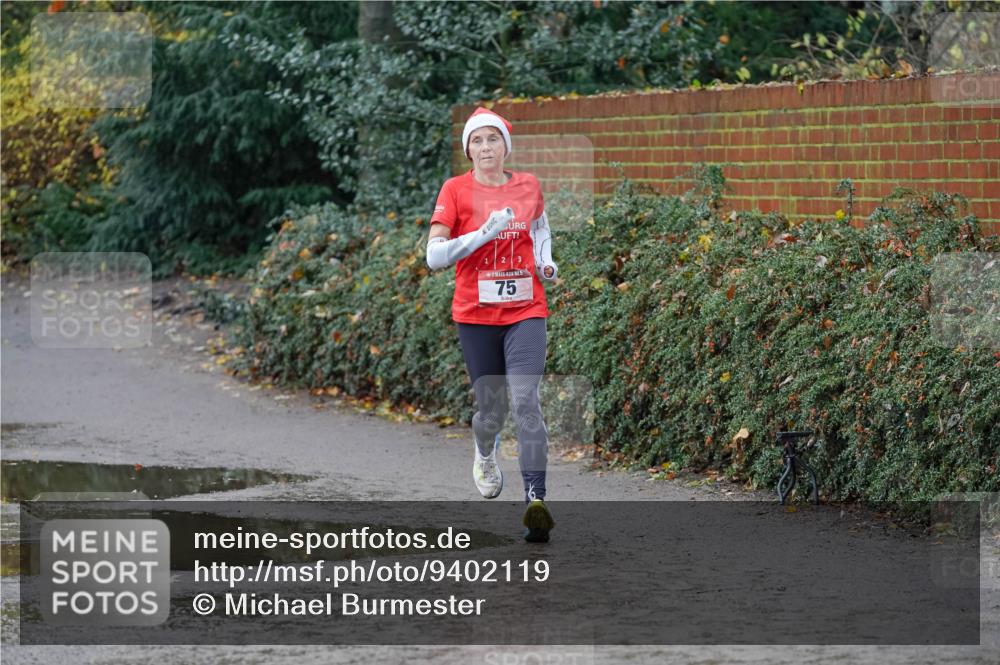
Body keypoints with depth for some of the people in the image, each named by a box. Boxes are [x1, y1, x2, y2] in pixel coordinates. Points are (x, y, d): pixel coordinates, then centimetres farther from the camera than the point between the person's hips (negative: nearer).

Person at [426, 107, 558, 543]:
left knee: (526, 401, -16)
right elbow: (434, 256, -10)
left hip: (525, 312, 1)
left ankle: (536, 502, -22)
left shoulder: (528, 186, 6)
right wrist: (485, 233, -19)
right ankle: (484, 452, 44)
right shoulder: (456, 190, -3)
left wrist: (545, 261, 10)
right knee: (491, 409, 5)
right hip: (476, 315, -1)